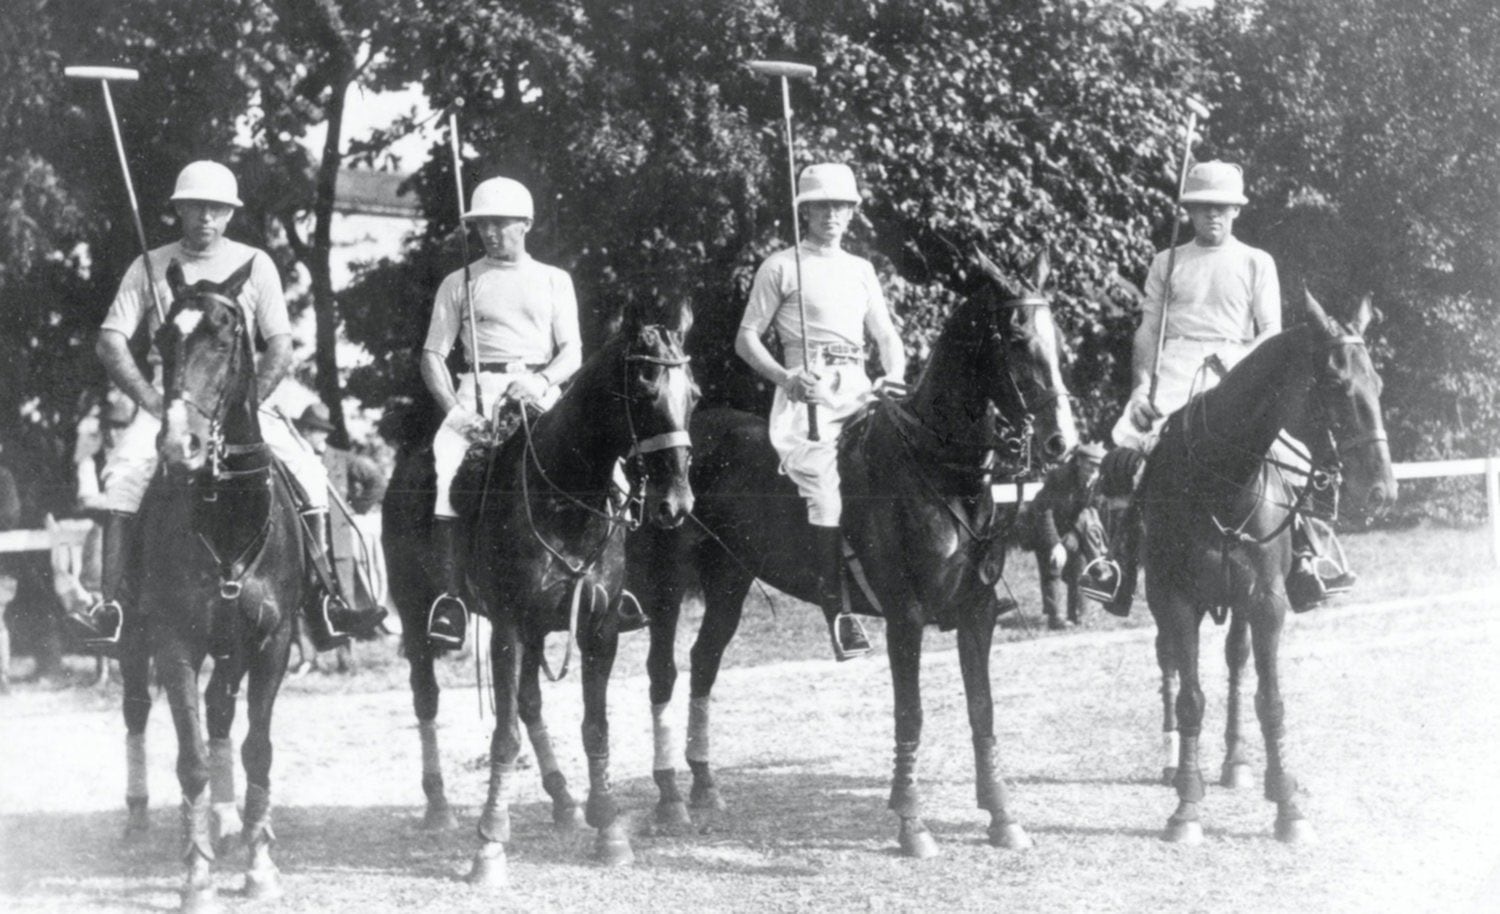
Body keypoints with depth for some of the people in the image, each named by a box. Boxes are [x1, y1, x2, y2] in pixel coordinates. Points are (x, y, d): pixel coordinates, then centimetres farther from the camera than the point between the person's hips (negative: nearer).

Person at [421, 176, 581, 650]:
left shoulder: (554, 280, 16)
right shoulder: (459, 283, 14)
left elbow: (572, 352, 10)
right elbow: (433, 354, 8)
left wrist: (543, 380, -12)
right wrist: (455, 409, -8)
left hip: (540, 392, 1)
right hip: (477, 390, -1)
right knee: (441, 465, -28)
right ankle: (450, 592, -26)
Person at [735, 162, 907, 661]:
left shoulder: (861, 269, 21)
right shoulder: (780, 266, 6)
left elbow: (886, 335, 22)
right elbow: (746, 338, 3)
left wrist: (895, 376, 1)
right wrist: (784, 377, -14)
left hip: (859, 388, 5)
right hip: (806, 391, -5)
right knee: (824, 490, -16)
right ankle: (837, 609, -15)